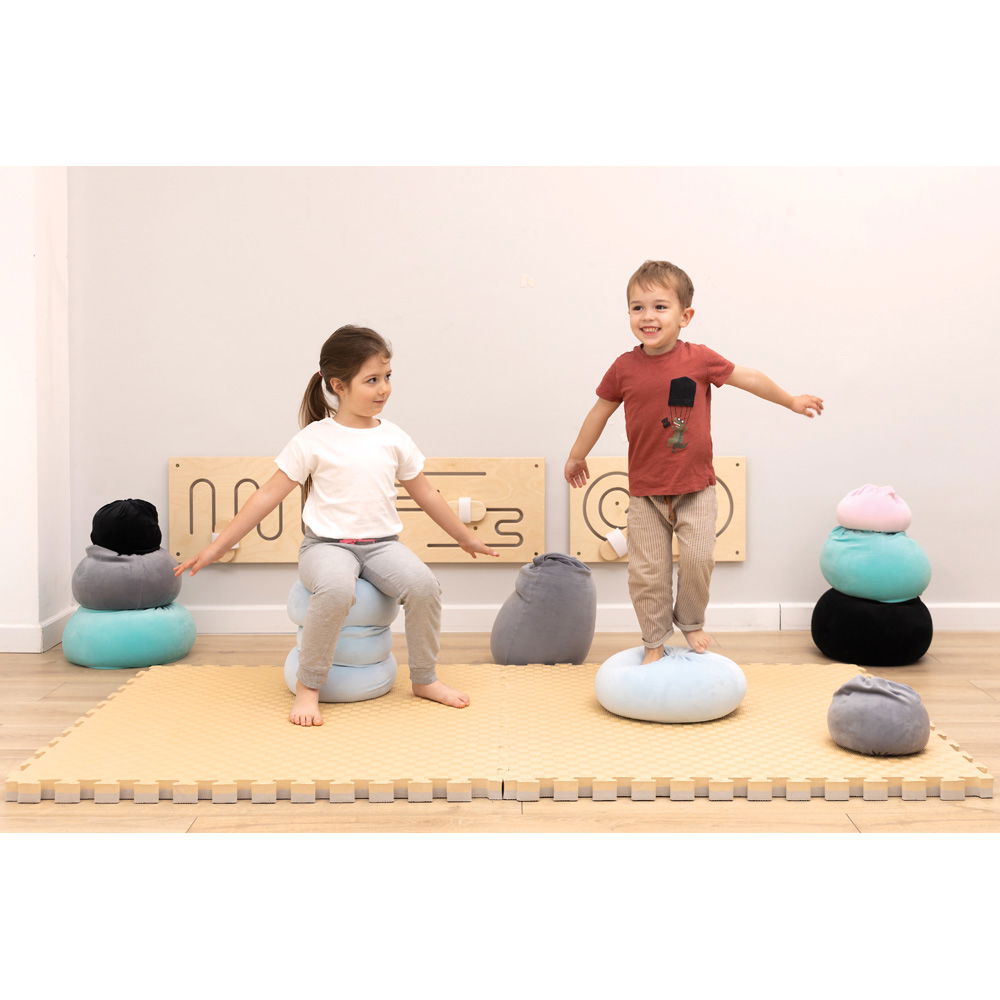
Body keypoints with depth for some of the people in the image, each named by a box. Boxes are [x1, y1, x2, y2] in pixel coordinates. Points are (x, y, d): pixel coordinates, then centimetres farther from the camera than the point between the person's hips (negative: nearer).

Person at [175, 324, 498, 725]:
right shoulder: (314, 440, -4)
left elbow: (425, 494, 18)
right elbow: (268, 495, -3)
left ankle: (424, 680, -4)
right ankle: (307, 687, -18)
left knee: (423, 584, -27)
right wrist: (217, 547, -5)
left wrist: (467, 537, 24)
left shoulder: (394, 438, 7)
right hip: (327, 544, -3)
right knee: (336, 590, -38)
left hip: (382, 543, 4)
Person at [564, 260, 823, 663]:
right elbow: (600, 411, 9)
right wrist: (576, 456, 18)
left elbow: (748, 378, 6)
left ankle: (691, 622, 18)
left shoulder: (699, 359, -7)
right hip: (645, 492, 1)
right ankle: (655, 640, 18)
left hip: (695, 487, 0)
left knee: (698, 557, -9)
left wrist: (791, 401, 16)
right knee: (647, 570, 1)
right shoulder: (625, 368, -5)